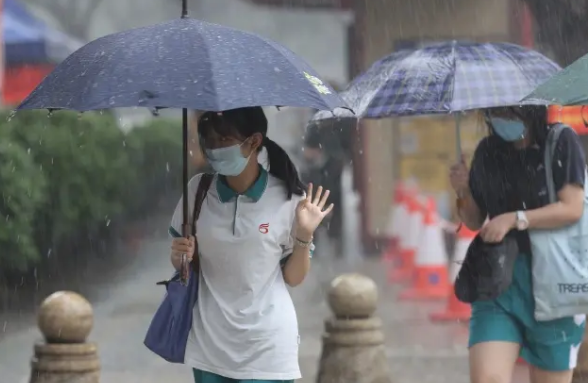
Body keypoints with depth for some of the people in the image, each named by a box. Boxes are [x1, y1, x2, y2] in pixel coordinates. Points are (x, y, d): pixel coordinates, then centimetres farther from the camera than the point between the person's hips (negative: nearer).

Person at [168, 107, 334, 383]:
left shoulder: (287, 200, -9)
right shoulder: (198, 190, -2)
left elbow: (293, 277, -1)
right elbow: (182, 264, 10)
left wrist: (304, 235, -16)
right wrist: (180, 256, -12)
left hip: (267, 345, -3)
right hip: (211, 343, 3)